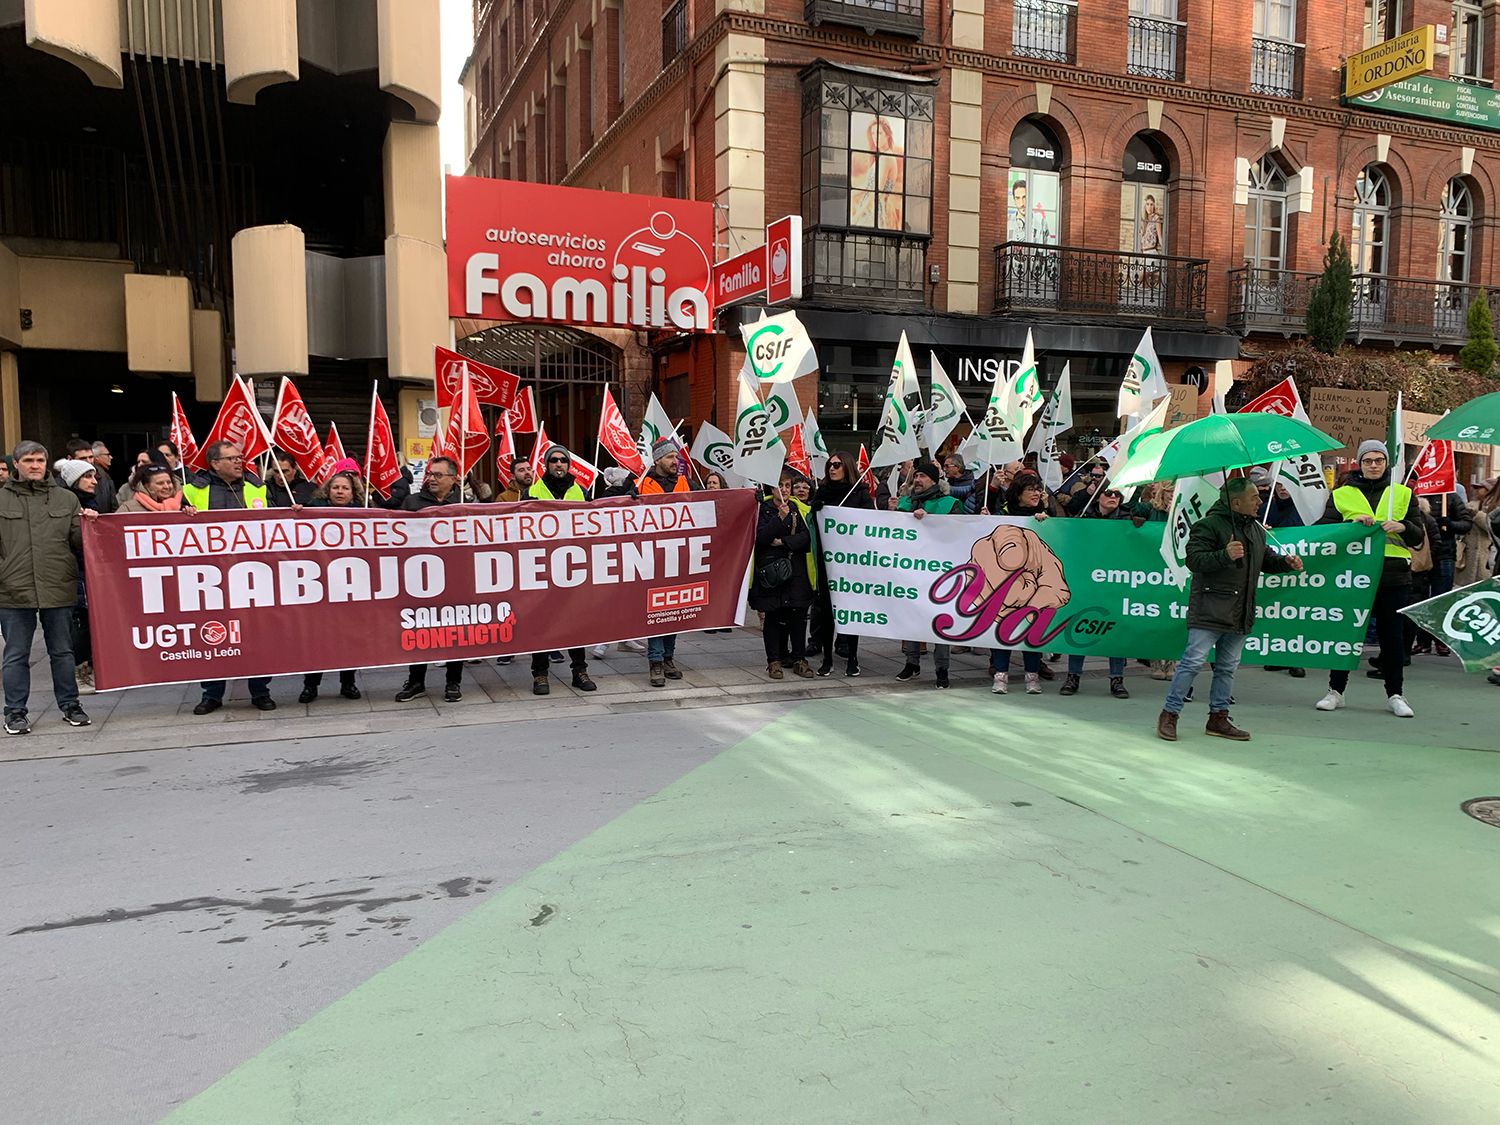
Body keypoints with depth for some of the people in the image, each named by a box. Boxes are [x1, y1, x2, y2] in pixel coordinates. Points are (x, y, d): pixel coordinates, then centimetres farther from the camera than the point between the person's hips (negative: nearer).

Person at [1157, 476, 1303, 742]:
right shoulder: (1209, 525, -9)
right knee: (1193, 662, -8)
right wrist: (1224, 556, -30)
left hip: (1240, 613, 8)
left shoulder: (1256, 529, 16)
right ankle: (1169, 714, 0)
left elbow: (1267, 559, 28)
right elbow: (1194, 559, -18)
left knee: (1227, 667, 12)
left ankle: (1218, 718, 21)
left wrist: (1286, 562, 9)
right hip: (1209, 609, -8)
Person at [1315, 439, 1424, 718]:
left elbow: (1418, 537, 11)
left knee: (1392, 633, 6)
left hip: (1393, 575, 1)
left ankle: (1395, 694, 16)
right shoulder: (1342, 494, 8)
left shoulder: (1402, 494, 12)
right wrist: (1353, 523, -12)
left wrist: (1402, 527, -9)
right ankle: (1336, 690, 13)